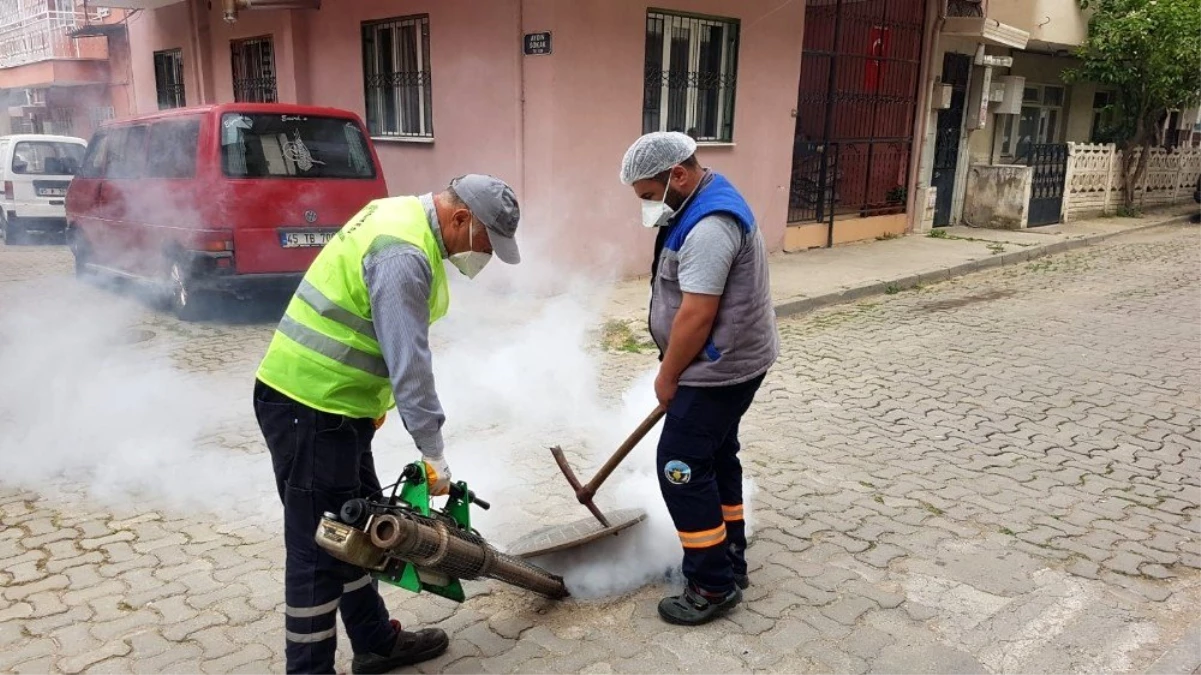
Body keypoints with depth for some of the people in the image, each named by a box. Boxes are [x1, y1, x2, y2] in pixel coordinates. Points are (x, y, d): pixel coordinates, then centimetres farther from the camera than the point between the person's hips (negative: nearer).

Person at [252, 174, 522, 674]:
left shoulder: (403, 216, 9)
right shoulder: (404, 255, -24)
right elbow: (409, 364, -25)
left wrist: (374, 398, 20)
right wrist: (433, 454, -18)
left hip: (331, 402, 11)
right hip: (309, 407, -11)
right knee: (321, 545, -2)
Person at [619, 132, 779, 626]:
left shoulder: (709, 227, -26)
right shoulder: (703, 206, 10)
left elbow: (696, 316, -27)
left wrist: (667, 376, -13)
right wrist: (675, 370, 18)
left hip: (720, 369, -11)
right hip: (729, 363, 11)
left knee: (682, 467, -5)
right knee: (716, 458, 19)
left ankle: (714, 586, 6)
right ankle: (730, 562, 33)